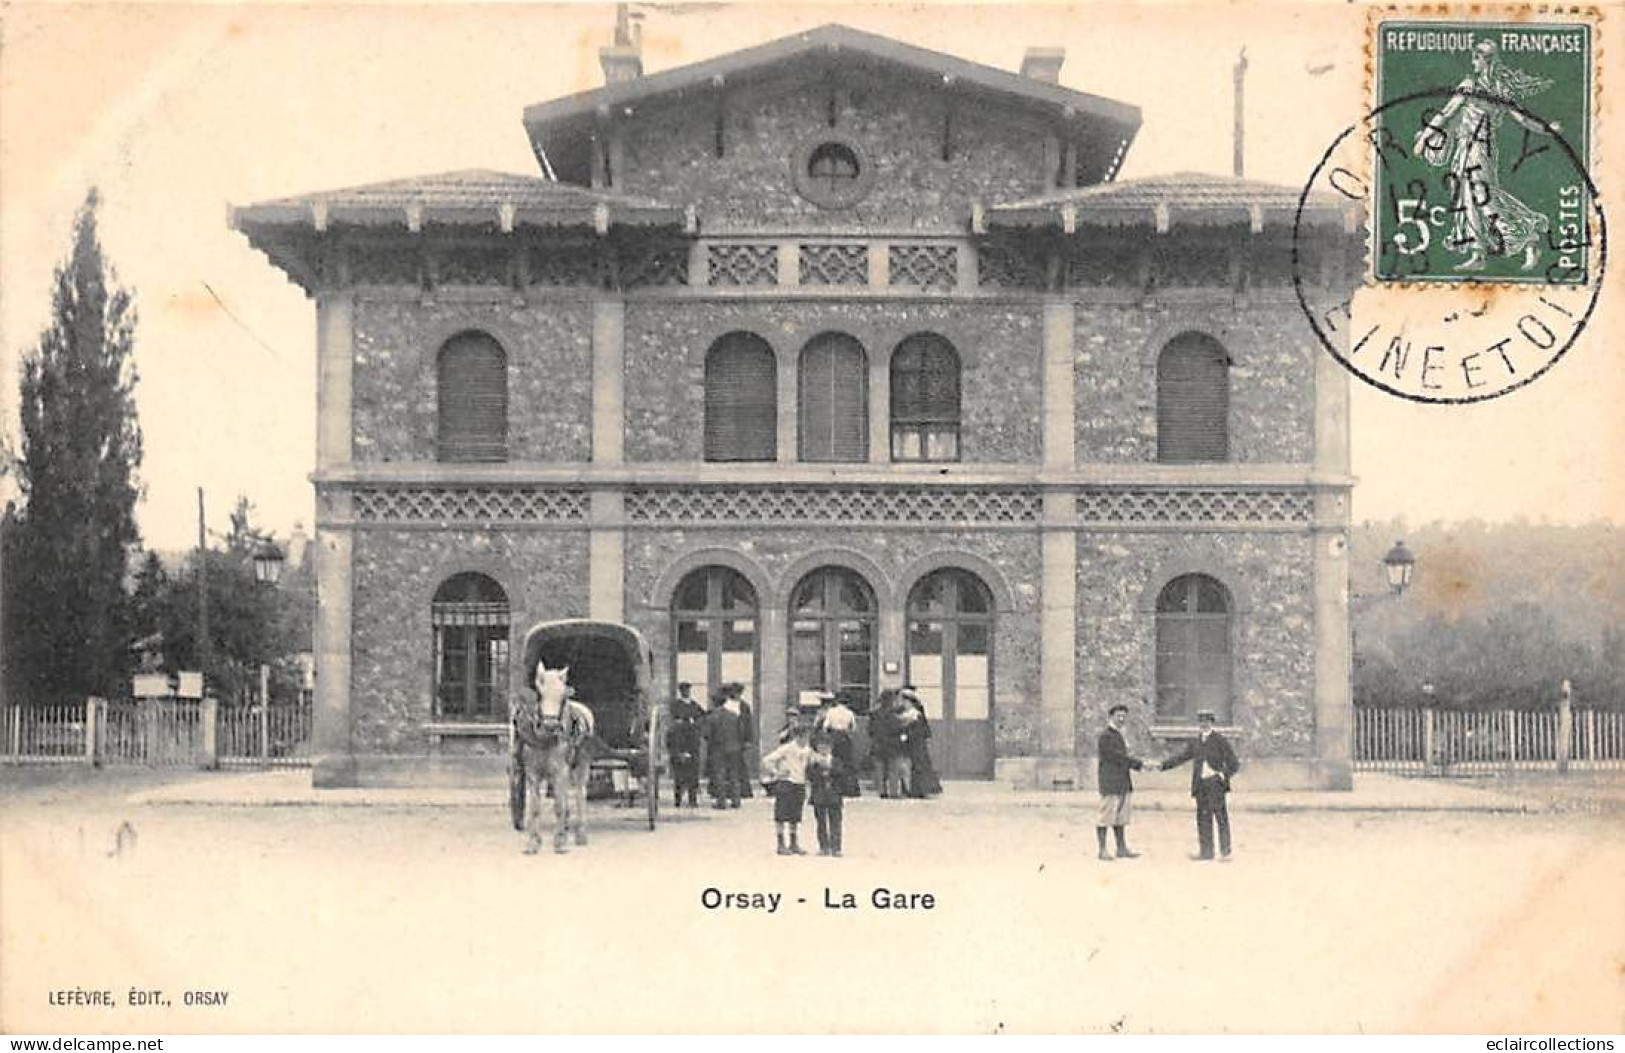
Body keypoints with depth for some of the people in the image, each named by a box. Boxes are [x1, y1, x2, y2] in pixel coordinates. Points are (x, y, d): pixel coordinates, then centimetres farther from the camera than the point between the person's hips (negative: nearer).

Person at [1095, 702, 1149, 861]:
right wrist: (1140, 763, -13)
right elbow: (1118, 757, -17)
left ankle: (1122, 848, 14)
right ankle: (1102, 850, -2)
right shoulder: (1105, 736, -12)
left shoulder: (1118, 735, 18)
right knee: (1106, 816, -5)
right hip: (1110, 784, -9)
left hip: (1122, 784, 9)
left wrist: (1138, 765, 6)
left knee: (1121, 818, 10)